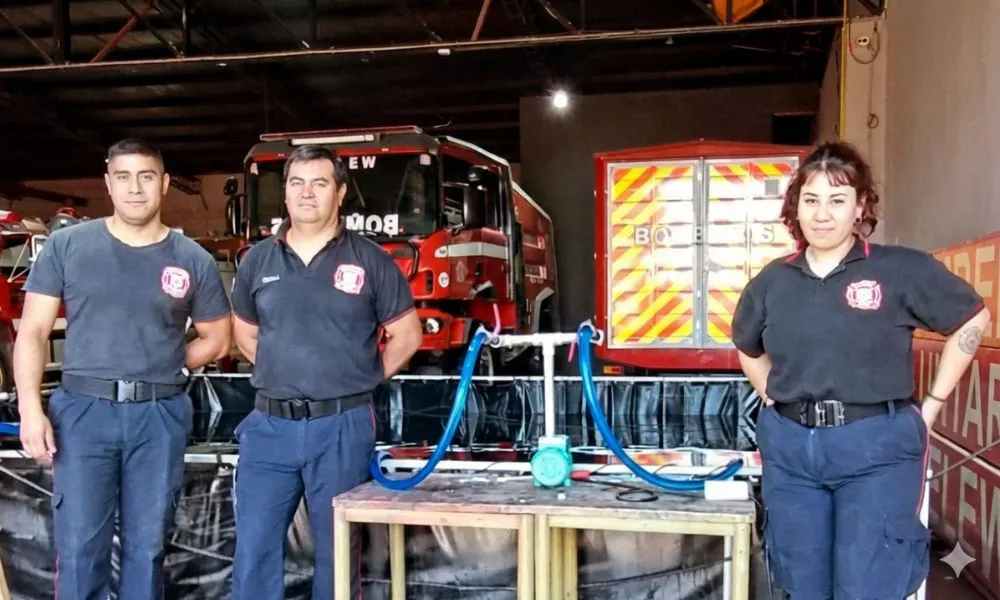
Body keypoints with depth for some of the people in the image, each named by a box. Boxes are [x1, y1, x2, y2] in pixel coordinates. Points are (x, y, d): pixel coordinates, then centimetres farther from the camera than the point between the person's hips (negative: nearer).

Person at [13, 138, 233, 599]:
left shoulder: (193, 260, 4)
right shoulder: (66, 246, 3)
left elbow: (217, 340, 14)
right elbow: (32, 332, 2)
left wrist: (163, 367, 3)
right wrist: (30, 409, -7)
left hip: (160, 417, 1)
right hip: (83, 411, -1)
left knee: (147, 545, 11)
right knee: (78, 547, 3)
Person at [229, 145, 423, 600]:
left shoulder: (370, 261, -1)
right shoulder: (257, 261, 7)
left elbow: (407, 334, 5)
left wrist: (366, 379, 3)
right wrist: (282, 373, 10)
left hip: (342, 428, -2)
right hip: (269, 426, 3)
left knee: (336, 550, 9)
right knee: (254, 549, 6)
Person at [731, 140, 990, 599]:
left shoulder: (901, 270, -5)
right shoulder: (772, 281, 6)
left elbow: (972, 320, 5)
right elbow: (749, 350, 23)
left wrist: (932, 404, 3)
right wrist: (776, 401, 10)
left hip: (876, 448, -3)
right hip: (789, 448, 4)